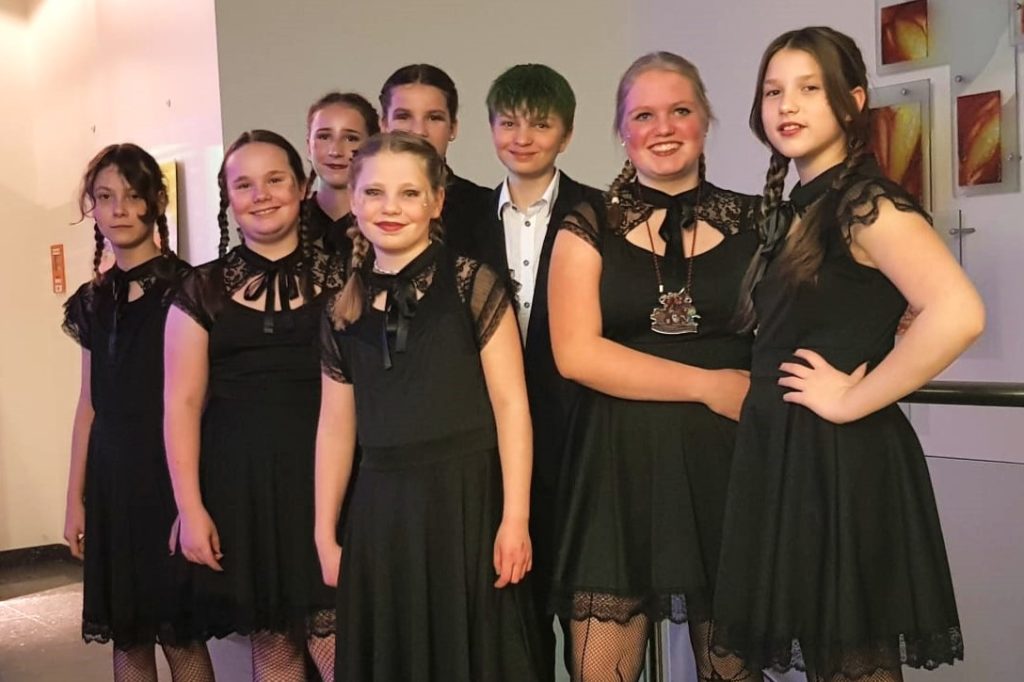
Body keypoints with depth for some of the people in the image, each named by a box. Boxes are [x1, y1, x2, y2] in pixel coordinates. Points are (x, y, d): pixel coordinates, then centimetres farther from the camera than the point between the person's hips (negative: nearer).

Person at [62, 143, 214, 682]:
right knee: (126, 634, 11)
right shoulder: (92, 301, 11)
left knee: (179, 632, 1)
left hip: (170, 472, -5)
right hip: (111, 477, 6)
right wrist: (76, 498, 11)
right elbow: (90, 404, 13)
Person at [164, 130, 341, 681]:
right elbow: (183, 403, 3)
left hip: (325, 479, -1)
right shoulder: (202, 290, 6)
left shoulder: (339, 280, 5)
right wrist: (191, 509, -3)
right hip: (241, 484, 1)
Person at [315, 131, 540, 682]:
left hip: (467, 505, -4)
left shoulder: (472, 285, -5)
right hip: (379, 513, 4)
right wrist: (325, 534, 10)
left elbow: (510, 404, -8)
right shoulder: (343, 309, 7)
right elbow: (336, 426, 10)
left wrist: (514, 518, -12)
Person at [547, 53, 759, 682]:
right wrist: (707, 383, -10)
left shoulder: (752, 222, 7)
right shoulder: (589, 228, 3)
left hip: (725, 459, 1)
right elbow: (577, 353, -7)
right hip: (620, 462, -1)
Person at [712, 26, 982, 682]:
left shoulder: (865, 201, -13)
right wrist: (752, 396, 6)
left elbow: (957, 314, -28)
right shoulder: (791, 211, 13)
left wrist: (852, 399, -20)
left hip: (842, 459, -8)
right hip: (782, 454, 8)